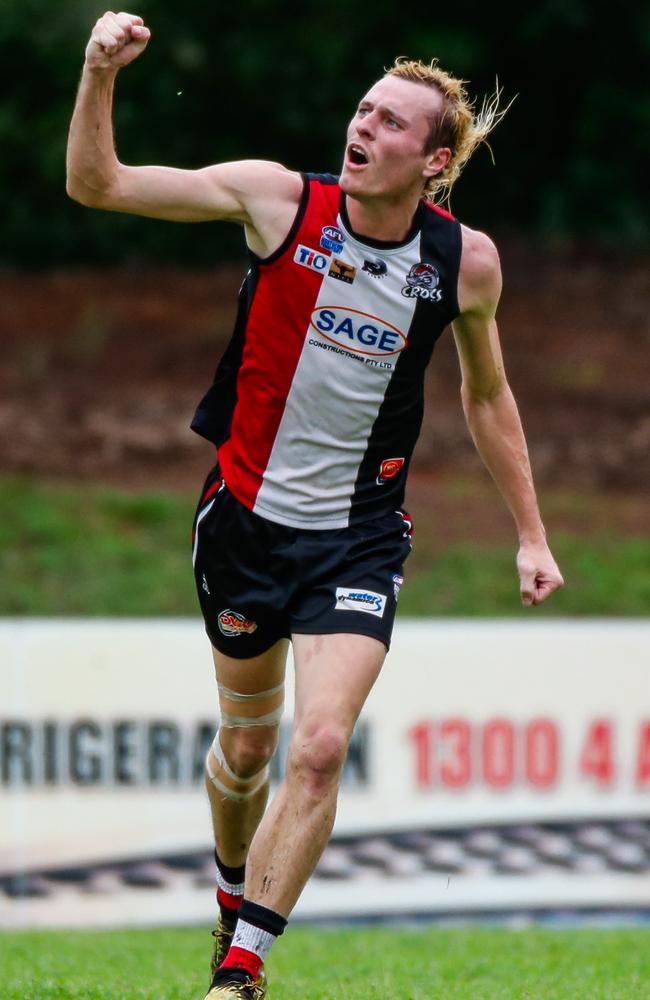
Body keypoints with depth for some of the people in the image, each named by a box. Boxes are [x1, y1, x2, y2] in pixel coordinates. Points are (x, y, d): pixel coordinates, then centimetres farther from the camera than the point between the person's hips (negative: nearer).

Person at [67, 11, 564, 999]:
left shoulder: (465, 261, -6)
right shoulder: (278, 198, -11)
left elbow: (486, 393, 12)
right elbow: (96, 184, -10)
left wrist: (531, 534, 13)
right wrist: (100, 76, -27)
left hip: (360, 536, 0)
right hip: (247, 515, 0)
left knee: (321, 746, -17)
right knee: (247, 742, 14)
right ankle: (234, 891, 44)